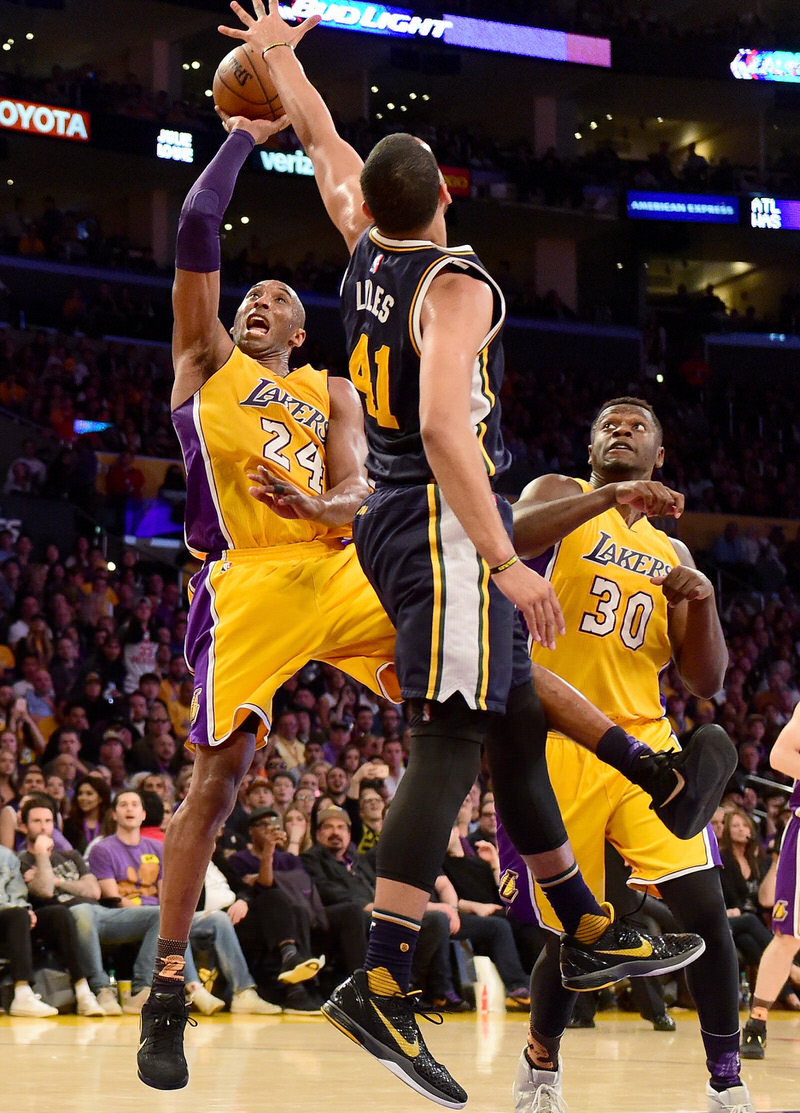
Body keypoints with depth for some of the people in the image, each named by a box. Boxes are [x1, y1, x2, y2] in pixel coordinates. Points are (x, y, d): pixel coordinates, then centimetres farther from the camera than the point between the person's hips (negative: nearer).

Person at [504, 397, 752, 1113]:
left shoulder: (670, 553, 18)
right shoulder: (561, 496, 6)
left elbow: (705, 681, 15)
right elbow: (504, 539, -20)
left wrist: (703, 602, -3)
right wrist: (608, 496, -29)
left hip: (643, 743, 3)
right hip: (557, 748, -3)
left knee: (704, 905, -14)